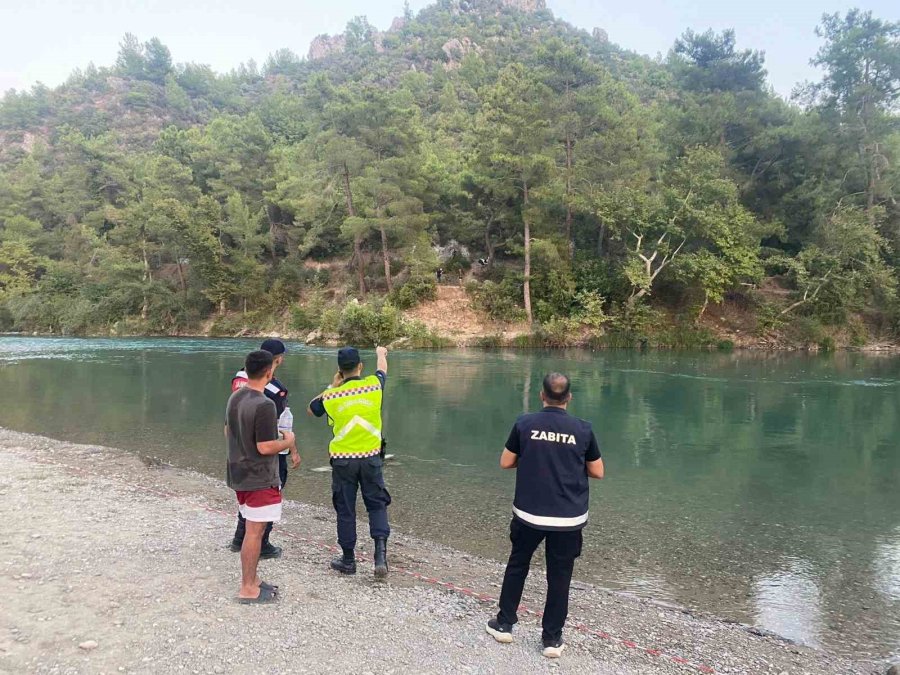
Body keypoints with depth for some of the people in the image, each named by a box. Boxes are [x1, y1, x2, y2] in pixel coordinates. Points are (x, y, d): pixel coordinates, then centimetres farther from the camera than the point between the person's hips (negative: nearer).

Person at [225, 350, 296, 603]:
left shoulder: (235, 398, 5)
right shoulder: (264, 405, -24)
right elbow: (265, 448, -24)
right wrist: (288, 441, -6)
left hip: (238, 474, 9)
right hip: (259, 478, -9)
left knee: (252, 528, 19)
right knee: (255, 531, 1)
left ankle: (251, 579, 30)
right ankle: (248, 589, 10)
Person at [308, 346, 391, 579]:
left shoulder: (331, 396, -7)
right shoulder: (373, 385, -6)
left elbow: (311, 409, 14)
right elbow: (382, 369, 18)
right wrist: (381, 352, 39)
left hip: (342, 459, 0)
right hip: (371, 457, 1)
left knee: (345, 510, 11)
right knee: (377, 505, 12)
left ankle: (348, 560, 20)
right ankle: (381, 554, -2)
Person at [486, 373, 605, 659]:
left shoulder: (525, 423, -7)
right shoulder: (583, 429, -5)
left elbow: (506, 463, 2)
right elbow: (597, 472, 4)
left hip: (529, 514, 0)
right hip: (569, 518, 0)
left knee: (517, 566, 20)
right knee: (559, 577, 12)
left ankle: (504, 624, 30)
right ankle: (552, 638, 21)